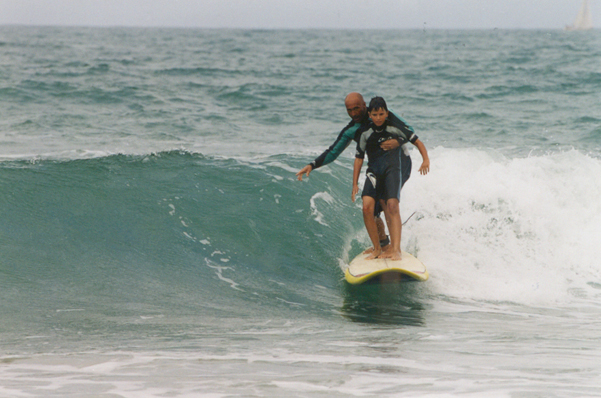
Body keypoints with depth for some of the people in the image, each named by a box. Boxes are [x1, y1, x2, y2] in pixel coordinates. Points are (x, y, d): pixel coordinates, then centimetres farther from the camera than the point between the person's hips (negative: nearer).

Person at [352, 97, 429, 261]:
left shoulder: (395, 129, 1)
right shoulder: (365, 133, 5)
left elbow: (417, 141, 9)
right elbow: (359, 158, 11)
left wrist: (426, 159, -7)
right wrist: (355, 184, 7)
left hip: (392, 170, -2)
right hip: (373, 173, 2)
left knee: (392, 206, -21)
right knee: (367, 207, -16)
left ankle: (396, 249, -26)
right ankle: (377, 249, -5)